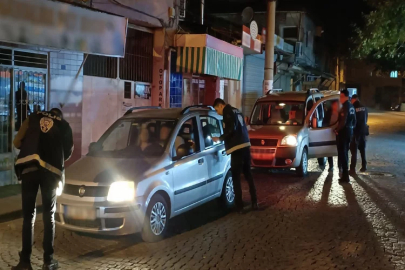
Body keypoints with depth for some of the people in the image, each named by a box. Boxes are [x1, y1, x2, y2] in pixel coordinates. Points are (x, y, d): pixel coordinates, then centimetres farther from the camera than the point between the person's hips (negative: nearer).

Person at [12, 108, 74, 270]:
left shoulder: (33, 118, 21)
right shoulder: (64, 125, 20)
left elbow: (17, 142, 15)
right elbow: (68, 150, 18)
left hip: (28, 167, 0)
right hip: (50, 170, 0)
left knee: (28, 215, 6)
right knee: (49, 215, 9)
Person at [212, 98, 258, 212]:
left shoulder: (227, 112, -5)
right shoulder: (236, 111, 21)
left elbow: (231, 129, -17)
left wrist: (220, 138, -6)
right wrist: (224, 138, 29)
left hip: (237, 148, -9)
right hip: (245, 145, 9)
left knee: (236, 177, -2)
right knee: (248, 174, 16)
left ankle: (239, 206, 0)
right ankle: (254, 202, 18)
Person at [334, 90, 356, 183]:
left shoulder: (345, 107, -16)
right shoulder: (351, 106, 13)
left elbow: (343, 121, -23)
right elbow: (354, 120, 20)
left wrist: (337, 129, -12)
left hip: (343, 132, -9)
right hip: (350, 131, 9)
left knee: (342, 153, -6)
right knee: (345, 152, 17)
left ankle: (345, 175, -7)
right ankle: (345, 174, 23)